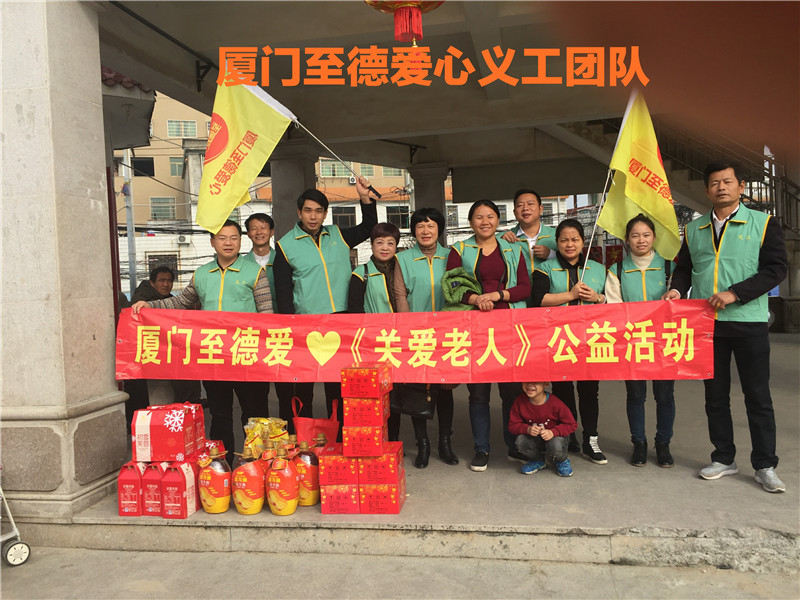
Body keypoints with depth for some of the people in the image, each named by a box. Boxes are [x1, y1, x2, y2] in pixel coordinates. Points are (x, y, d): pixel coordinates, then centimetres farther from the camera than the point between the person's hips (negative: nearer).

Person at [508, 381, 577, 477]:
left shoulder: (555, 403, -25)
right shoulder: (520, 402, -18)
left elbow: (572, 425, -16)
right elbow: (512, 425, -11)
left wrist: (553, 432, -31)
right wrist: (528, 429, -31)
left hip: (555, 437, -2)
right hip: (534, 439, 3)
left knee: (556, 446, -36)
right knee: (521, 441, -28)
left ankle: (562, 461, 5)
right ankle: (536, 461, 6)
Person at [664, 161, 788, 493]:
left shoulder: (763, 223, 0)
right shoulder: (694, 229, 12)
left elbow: (777, 267, -8)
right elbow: (684, 268, 16)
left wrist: (735, 293, -18)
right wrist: (677, 289, -5)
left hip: (749, 321, -3)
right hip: (706, 324, 4)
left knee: (758, 395, 3)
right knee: (715, 395, 10)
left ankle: (765, 465, 15)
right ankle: (723, 459, 23)